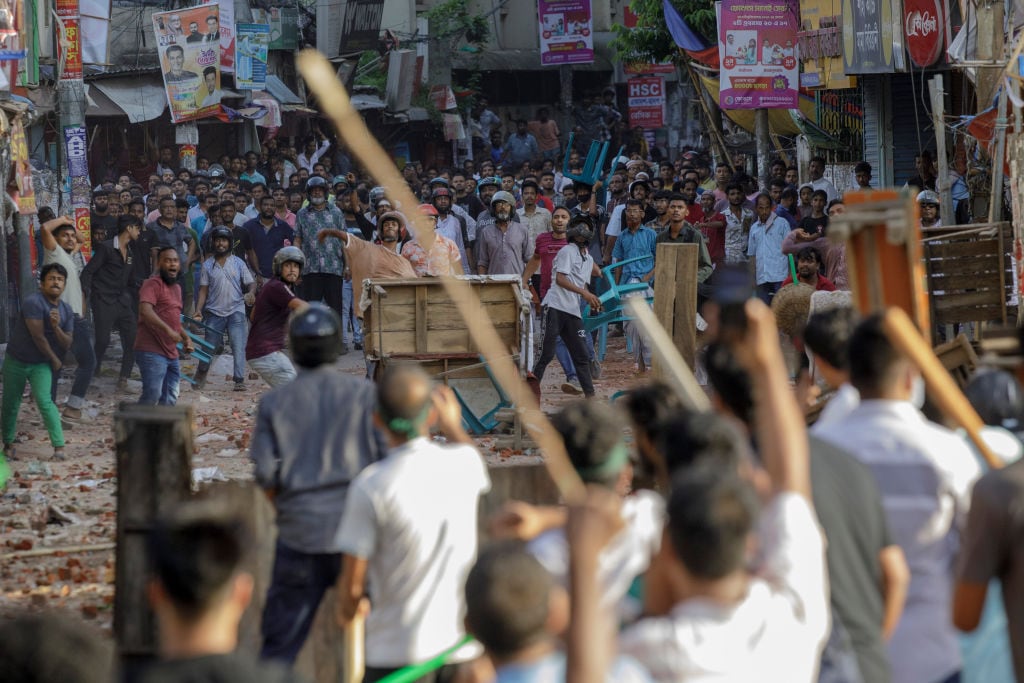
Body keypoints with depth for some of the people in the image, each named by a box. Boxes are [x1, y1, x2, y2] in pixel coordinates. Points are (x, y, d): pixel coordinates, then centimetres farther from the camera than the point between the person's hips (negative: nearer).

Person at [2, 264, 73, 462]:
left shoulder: (67, 311, -1)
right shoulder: (33, 302, -21)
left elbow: (67, 344, -4)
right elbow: (38, 337, -20)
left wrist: (57, 327, -23)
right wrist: (55, 359, -7)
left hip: (41, 364, 2)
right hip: (16, 361, -2)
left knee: (44, 401, -16)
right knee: (10, 404, 6)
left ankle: (59, 447, -20)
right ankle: (8, 445, 26)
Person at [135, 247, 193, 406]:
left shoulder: (176, 288, 20)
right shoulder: (153, 284, -10)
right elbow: (145, 311, -26)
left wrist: (186, 338, 19)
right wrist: (167, 330, -34)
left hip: (171, 354, 9)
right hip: (152, 352, -9)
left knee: (170, 400, 9)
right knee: (152, 394, -19)